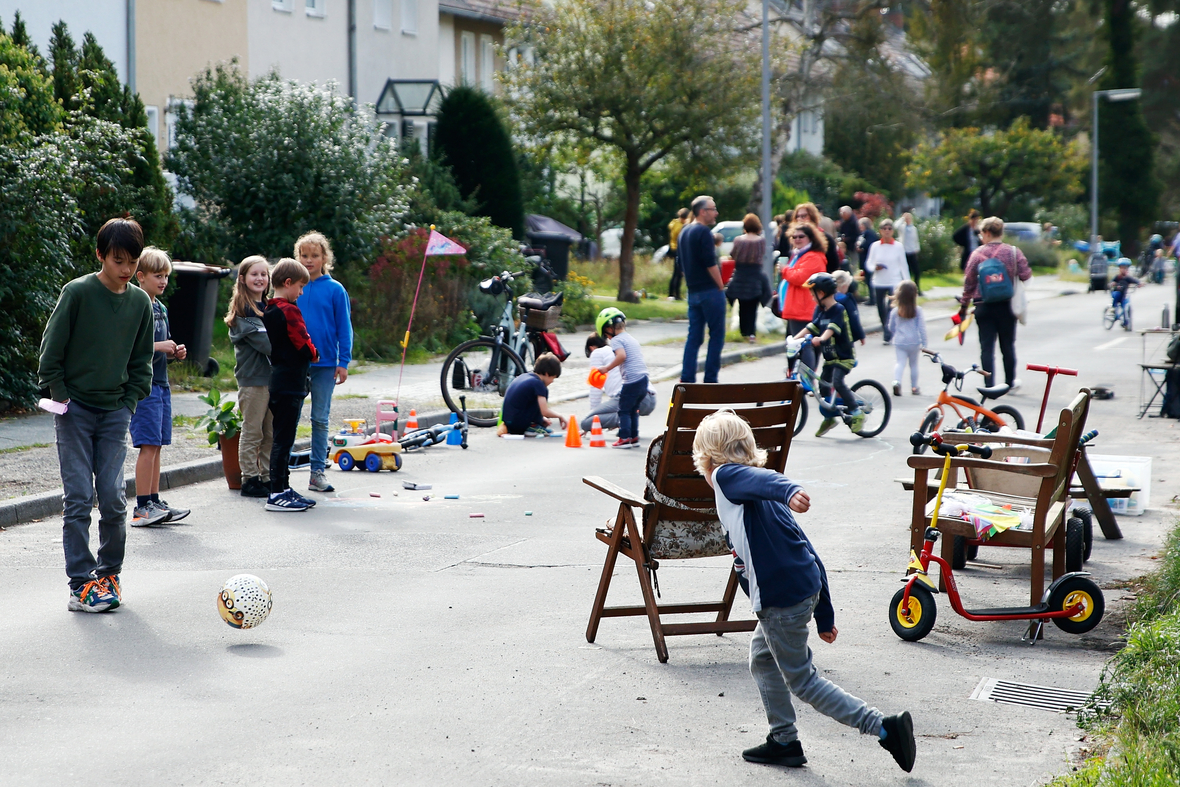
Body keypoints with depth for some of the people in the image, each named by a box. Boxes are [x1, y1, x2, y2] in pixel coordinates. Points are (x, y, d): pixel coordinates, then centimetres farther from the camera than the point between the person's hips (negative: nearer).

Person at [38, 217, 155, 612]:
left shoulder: (140, 302, 5)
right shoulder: (77, 293, -7)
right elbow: (50, 352, -3)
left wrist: (129, 403, 6)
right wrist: (61, 398, -6)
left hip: (115, 412, 3)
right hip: (75, 410, -3)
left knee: (113, 497, -3)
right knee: (78, 497, -6)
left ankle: (109, 573, 15)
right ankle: (81, 583, -2)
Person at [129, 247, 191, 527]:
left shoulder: (160, 309, 18)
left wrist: (175, 352, 8)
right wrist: (157, 346, -19)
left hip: (160, 383, 9)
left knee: (156, 446, 9)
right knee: (149, 445, -11)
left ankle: (154, 502, 12)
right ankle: (142, 507, -9)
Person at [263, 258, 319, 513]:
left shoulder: (268, 311, 13)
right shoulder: (289, 311, -15)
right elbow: (304, 347, -17)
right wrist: (314, 355, 4)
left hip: (276, 382, 9)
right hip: (290, 384, -9)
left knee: (282, 438, 14)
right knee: (283, 439, -8)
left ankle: (283, 488, 20)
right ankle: (277, 494, -7)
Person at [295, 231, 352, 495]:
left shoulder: (335, 290, -2)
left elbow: (344, 327, 1)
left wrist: (343, 361, -4)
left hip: (325, 363, -1)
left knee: (320, 419, 7)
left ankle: (318, 472, 13)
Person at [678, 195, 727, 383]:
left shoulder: (684, 232, 14)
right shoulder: (703, 232, -13)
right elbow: (710, 264, -18)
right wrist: (721, 287, -9)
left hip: (693, 292, 8)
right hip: (710, 291, -8)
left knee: (694, 336, 9)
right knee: (717, 336, -1)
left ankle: (687, 379, 4)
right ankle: (710, 379, -2)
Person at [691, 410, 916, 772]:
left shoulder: (726, 476, -1)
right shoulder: (760, 498, 22)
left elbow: (760, 479, -27)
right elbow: (807, 550, 19)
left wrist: (788, 491, -50)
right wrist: (824, 616, 22)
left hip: (782, 596, -9)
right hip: (805, 589, 9)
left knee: (801, 680, 3)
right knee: (762, 659, 26)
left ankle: (884, 727, -1)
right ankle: (784, 741, 32)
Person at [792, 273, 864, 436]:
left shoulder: (839, 310, -15)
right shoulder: (820, 310, 8)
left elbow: (832, 329, -30)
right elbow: (811, 327, 3)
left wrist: (821, 339, -47)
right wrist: (795, 338, -9)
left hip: (844, 356, -8)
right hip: (829, 357, 8)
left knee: (837, 382, -24)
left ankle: (857, 414, -14)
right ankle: (829, 418, 26)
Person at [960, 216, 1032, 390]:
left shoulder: (977, 254, -5)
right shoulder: (1013, 252, -5)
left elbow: (969, 281, -2)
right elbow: (1026, 275, -7)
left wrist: (964, 304, 8)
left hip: (984, 306, -1)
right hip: (1006, 306, 1)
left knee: (986, 346, 3)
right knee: (1008, 345, 14)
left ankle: (989, 385, -1)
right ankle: (1010, 382, 25)